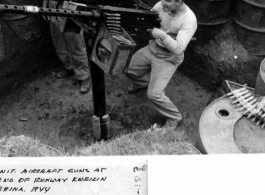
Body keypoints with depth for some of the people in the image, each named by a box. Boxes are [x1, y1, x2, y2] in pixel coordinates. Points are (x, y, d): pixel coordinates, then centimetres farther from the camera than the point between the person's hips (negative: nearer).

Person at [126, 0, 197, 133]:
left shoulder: (189, 19, -27)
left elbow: (178, 49, -30)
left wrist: (163, 35, -43)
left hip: (168, 59, -6)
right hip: (153, 47, 7)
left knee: (154, 94, -13)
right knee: (128, 68, 19)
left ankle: (175, 119, 12)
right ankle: (142, 83, 52)